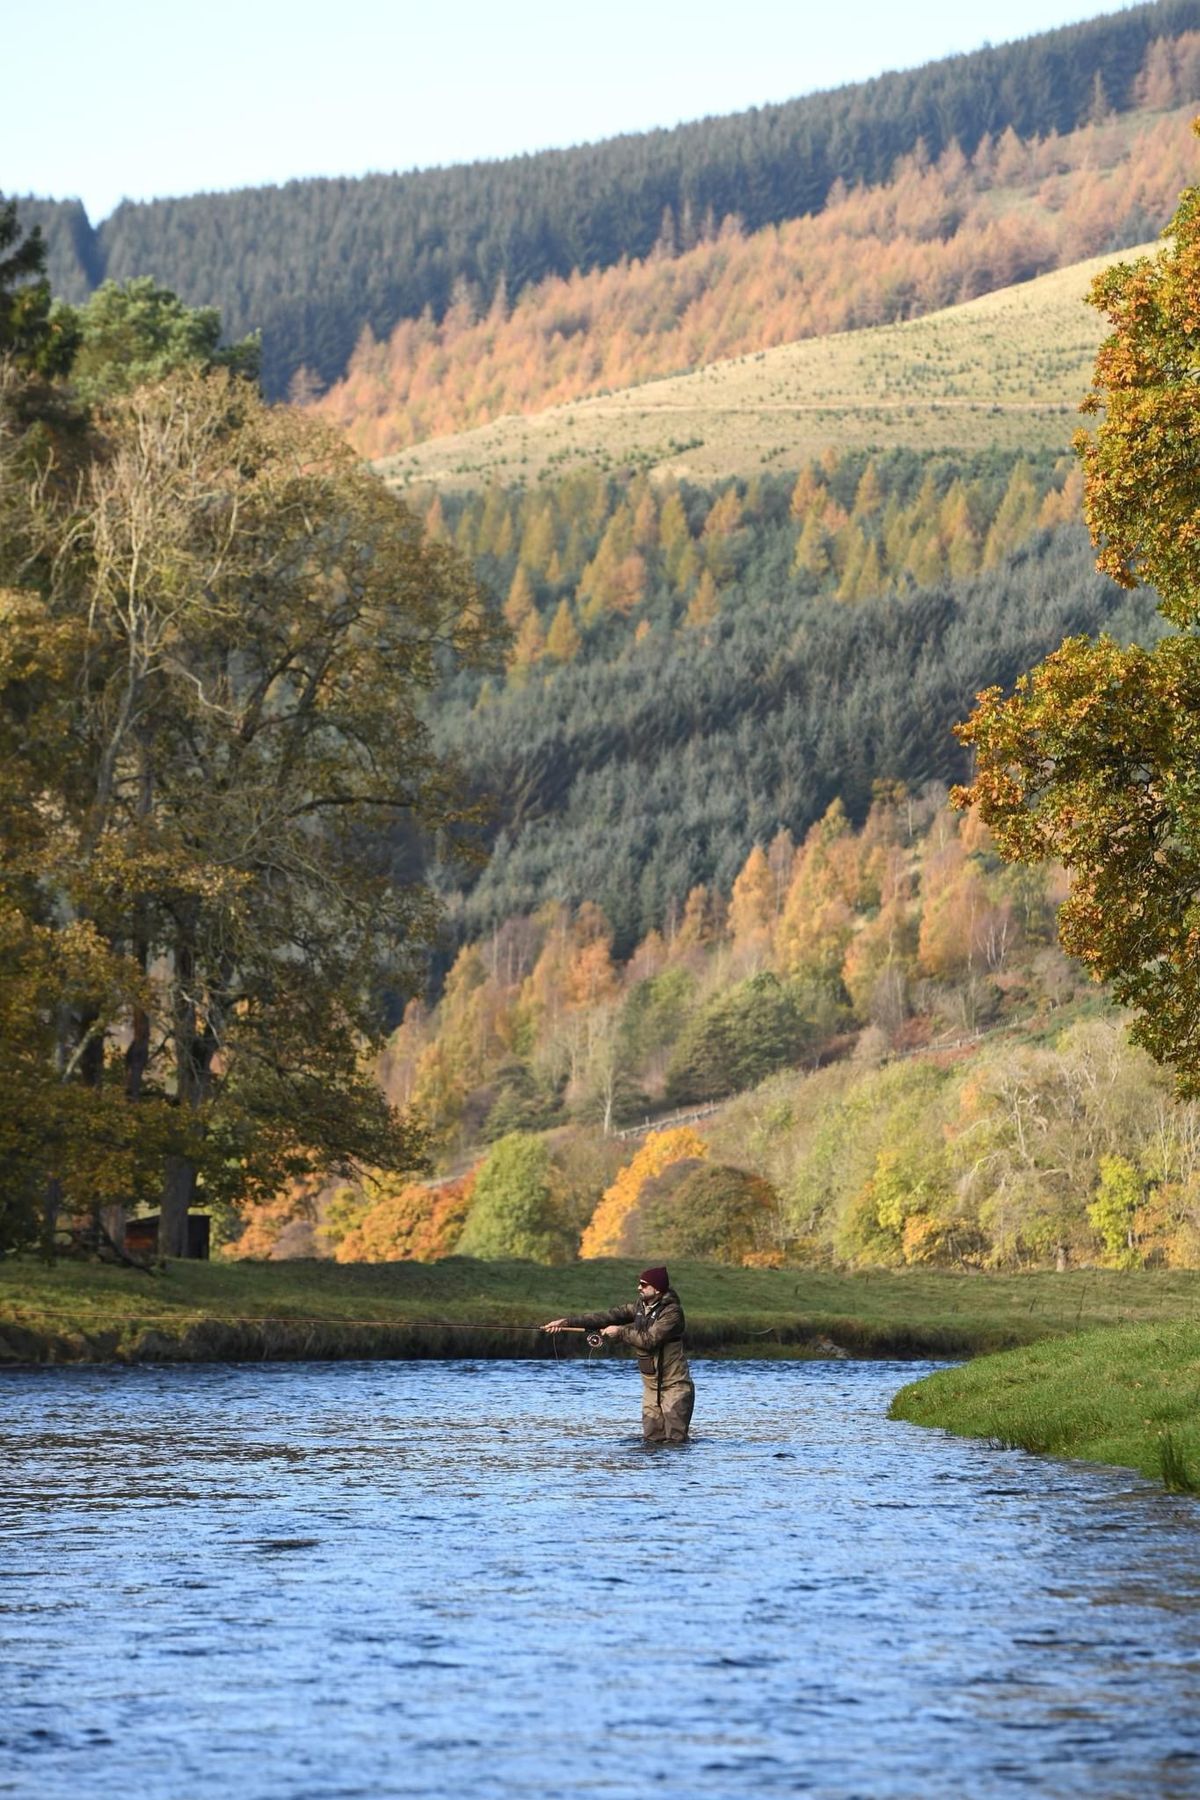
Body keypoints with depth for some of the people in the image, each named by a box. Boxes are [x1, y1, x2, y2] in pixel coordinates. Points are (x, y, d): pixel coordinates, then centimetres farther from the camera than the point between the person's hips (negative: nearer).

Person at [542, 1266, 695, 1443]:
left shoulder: (672, 1311, -14)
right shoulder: (640, 1307, 8)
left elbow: (650, 1339, -24)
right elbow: (606, 1317, 2)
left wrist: (620, 1332, -13)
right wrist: (567, 1322, -6)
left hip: (674, 1385, -7)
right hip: (651, 1386, 7)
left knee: (674, 1441, -11)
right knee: (652, 1439, 3)